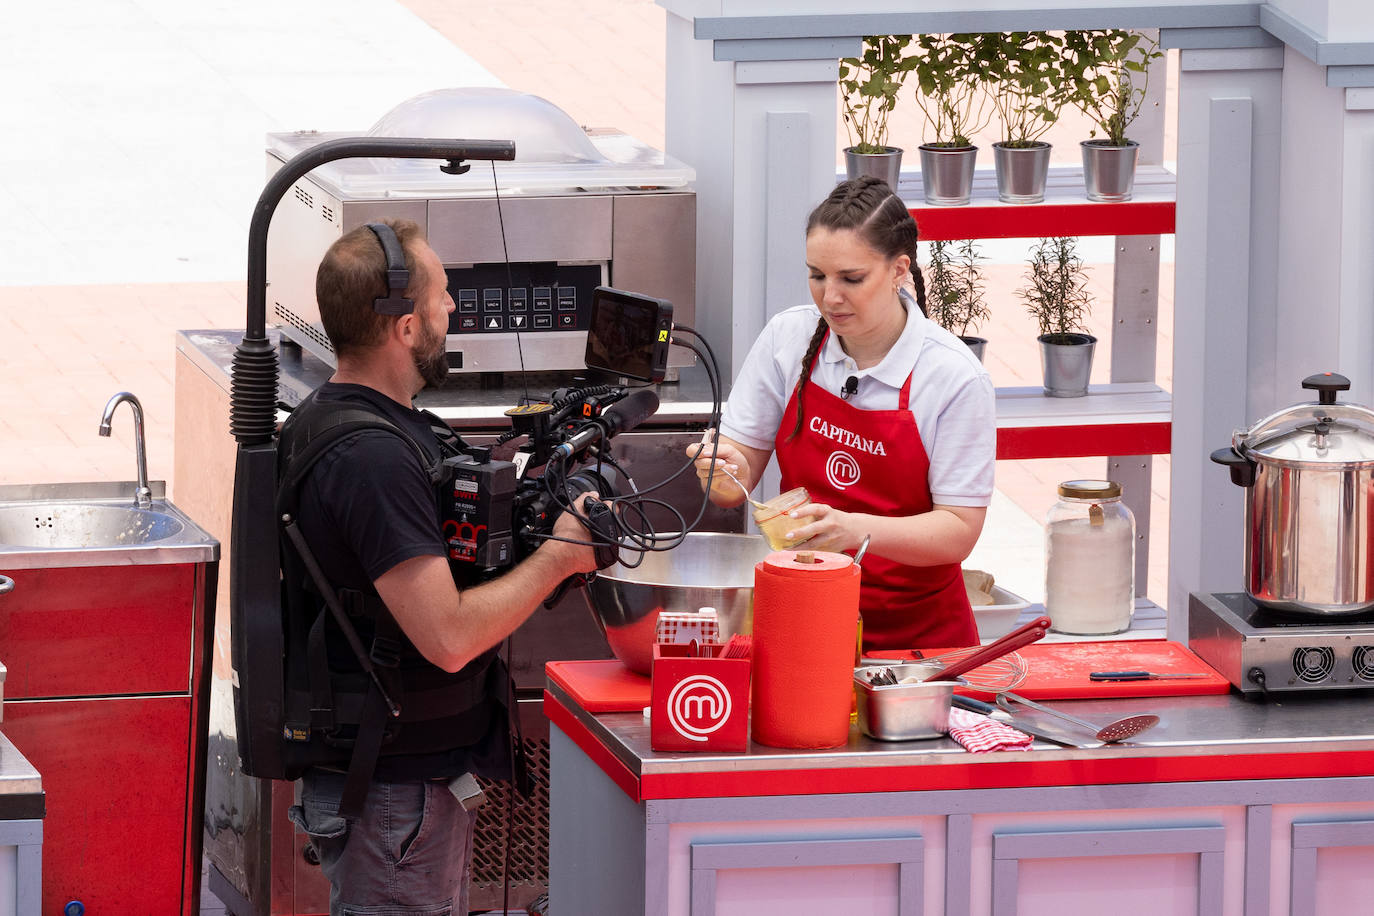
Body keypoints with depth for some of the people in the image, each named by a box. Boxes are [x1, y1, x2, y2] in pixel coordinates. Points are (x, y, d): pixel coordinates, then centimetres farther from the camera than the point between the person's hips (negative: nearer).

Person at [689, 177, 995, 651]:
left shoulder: (955, 376, -9)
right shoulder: (788, 337, 2)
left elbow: (958, 531, -10)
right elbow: (736, 483, 8)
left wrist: (856, 529, -26)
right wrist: (729, 472, -16)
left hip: (915, 628, -2)